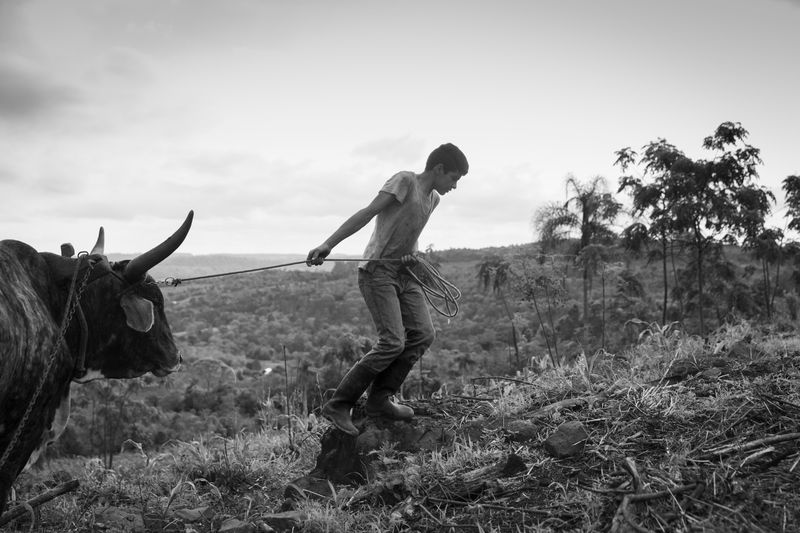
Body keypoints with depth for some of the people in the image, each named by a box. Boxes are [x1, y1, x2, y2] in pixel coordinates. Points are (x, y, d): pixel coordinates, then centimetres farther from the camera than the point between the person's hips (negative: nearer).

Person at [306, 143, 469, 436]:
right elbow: (367, 213, -16)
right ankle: (337, 405, -7)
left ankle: (379, 399, 2)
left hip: (403, 273, 8)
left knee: (423, 333, -5)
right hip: (377, 271, -8)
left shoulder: (433, 198, 16)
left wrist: (412, 255, 4)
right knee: (393, 342, -15)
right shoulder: (405, 181, -9)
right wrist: (328, 244, -24)